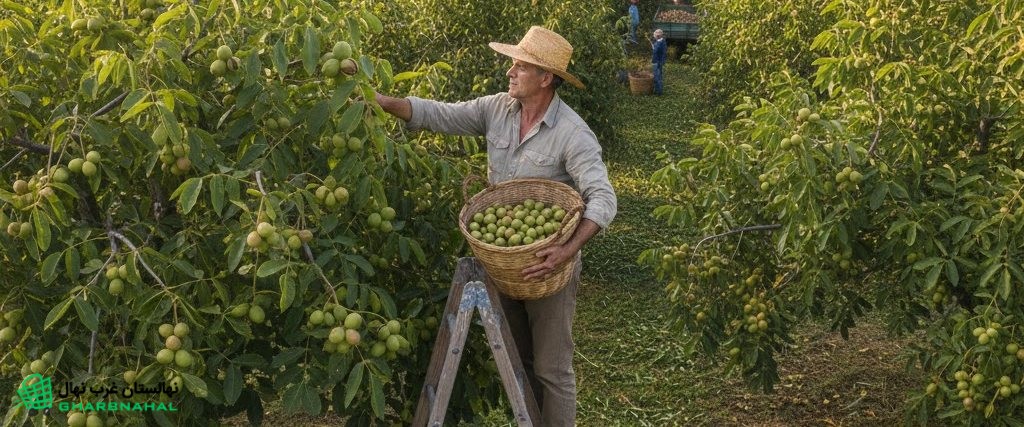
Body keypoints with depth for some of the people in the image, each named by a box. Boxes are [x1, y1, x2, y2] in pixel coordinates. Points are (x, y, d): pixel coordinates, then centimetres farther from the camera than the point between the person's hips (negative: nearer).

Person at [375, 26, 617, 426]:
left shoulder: (573, 134, -20)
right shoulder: (497, 109, -2)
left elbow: (603, 198, -27)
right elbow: (438, 115, -2)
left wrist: (568, 250, -40)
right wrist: (380, 100, -14)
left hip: (548, 262, -6)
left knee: (551, 369, 4)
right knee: (516, 359, 21)